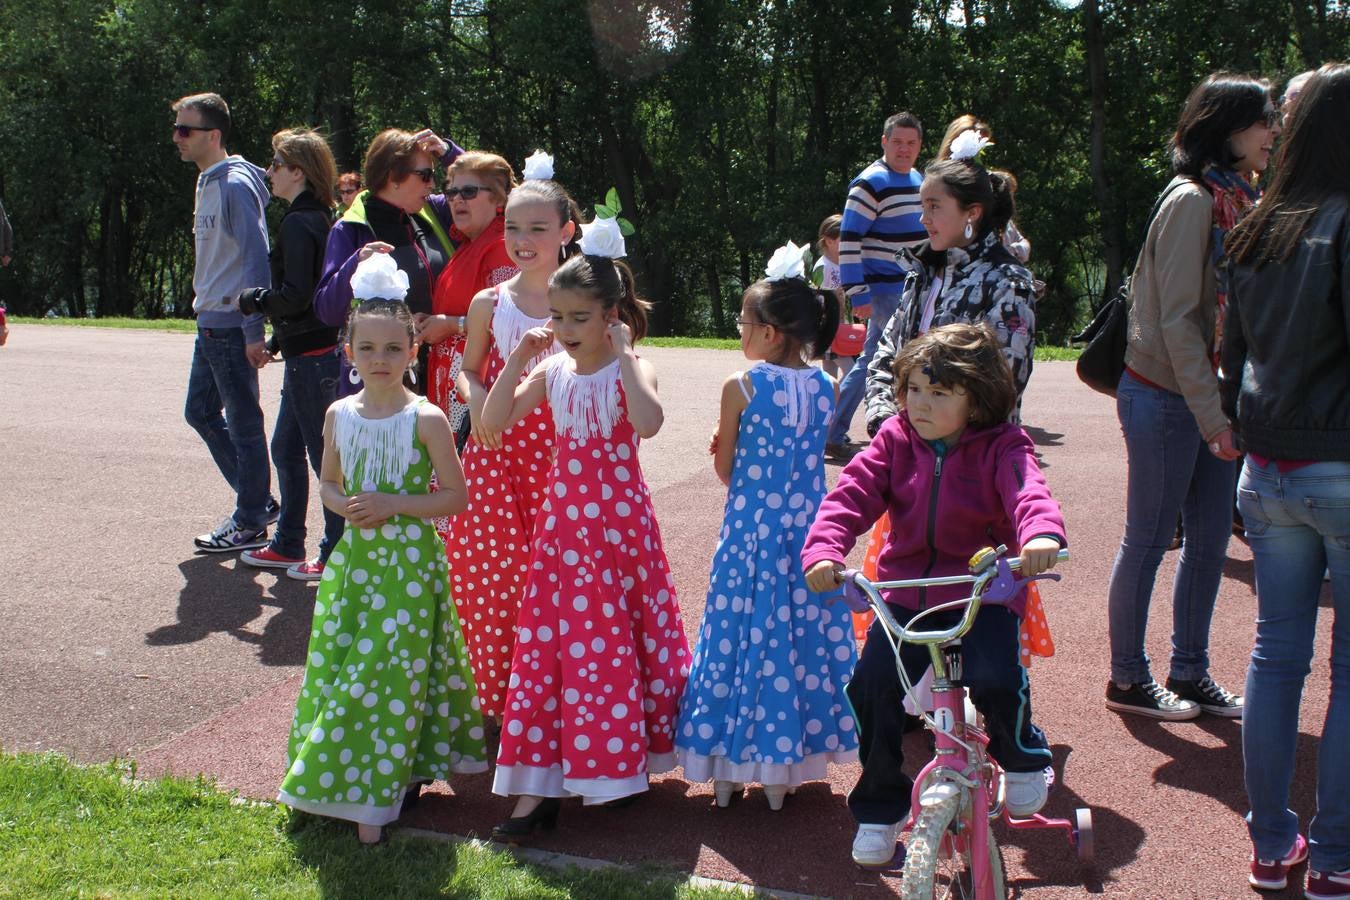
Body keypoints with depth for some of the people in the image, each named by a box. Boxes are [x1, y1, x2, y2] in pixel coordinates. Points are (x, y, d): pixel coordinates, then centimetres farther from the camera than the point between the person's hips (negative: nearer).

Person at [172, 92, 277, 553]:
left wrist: (253, 331, -21)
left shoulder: (236, 185, -15)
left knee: (243, 424, -1)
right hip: (210, 323, 10)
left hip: (231, 326, -10)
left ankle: (251, 524, 10)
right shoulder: (207, 182, 14)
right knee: (201, 412, 16)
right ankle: (259, 501, 25)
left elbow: (256, 258, -19)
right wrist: (204, 305, 18)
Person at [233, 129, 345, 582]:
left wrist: (253, 300, -6)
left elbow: (295, 295, -23)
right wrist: (277, 338, 20)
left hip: (312, 356, -10)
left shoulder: (299, 224, -16)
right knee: (285, 447, 17)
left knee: (324, 454, -1)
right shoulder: (320, 218, 13)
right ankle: (288, 545, 28)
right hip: (311, 351, 10)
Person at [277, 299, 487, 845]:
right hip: (353, 558, 5)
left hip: (410, 560, -5)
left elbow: (456, 495, -7)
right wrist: (346, 508, -6)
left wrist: (393, 504, -17)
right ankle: (334, 780, 23)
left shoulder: (425, 419, -9)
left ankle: (375, 798, 5)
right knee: (337, 667, 7)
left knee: (391, 671, -4)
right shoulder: (339, 415, 5)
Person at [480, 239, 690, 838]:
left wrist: (623, 354, -25)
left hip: (620, 520, -4)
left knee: (617, 641, 6)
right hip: (564, 519, 4)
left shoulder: (631, 369, -10)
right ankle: (539, 787, 9)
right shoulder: (552, 372, 4)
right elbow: (493, 421, -1)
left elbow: (649, 421, -32)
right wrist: (517, 359, -5)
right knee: (550, 641, 3)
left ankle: (622, 760, 28)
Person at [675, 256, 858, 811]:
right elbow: (810, 458, 9)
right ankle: (783, 770, 19)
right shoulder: (826, 389, 0)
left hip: (750, 531, -3)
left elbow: (726, 471, -3)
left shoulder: (741, 387, -11)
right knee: (803, 635, 12)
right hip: (808, 530, 3)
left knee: (743, 635, 7)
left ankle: (728, 771, 14)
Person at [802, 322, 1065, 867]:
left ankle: (1023, 757, 13)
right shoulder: (895, 440, 2)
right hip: (907, 593, 3)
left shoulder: (1001, 448, -8)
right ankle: (880, 807, 10)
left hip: (982, 595, -3)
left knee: (998, 681, -26)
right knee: (870, 685, -13)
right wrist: (824, 549, -26)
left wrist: (1041, 535, -51)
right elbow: (854, 493, -7)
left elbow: (1027, 491, -27)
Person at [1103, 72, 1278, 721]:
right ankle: (1128, 679, 17)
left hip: (1214, 399, 8)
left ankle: (1190, 674, 26)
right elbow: (1176, 320, -18)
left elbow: (1236, 310, 13)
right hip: (1165, 398, -8)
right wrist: (1212, 417, -19)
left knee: (1210, 539, 13)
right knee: (1149, 539, 3)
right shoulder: (1192, 200, -15)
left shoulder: (1240, 200, 10)